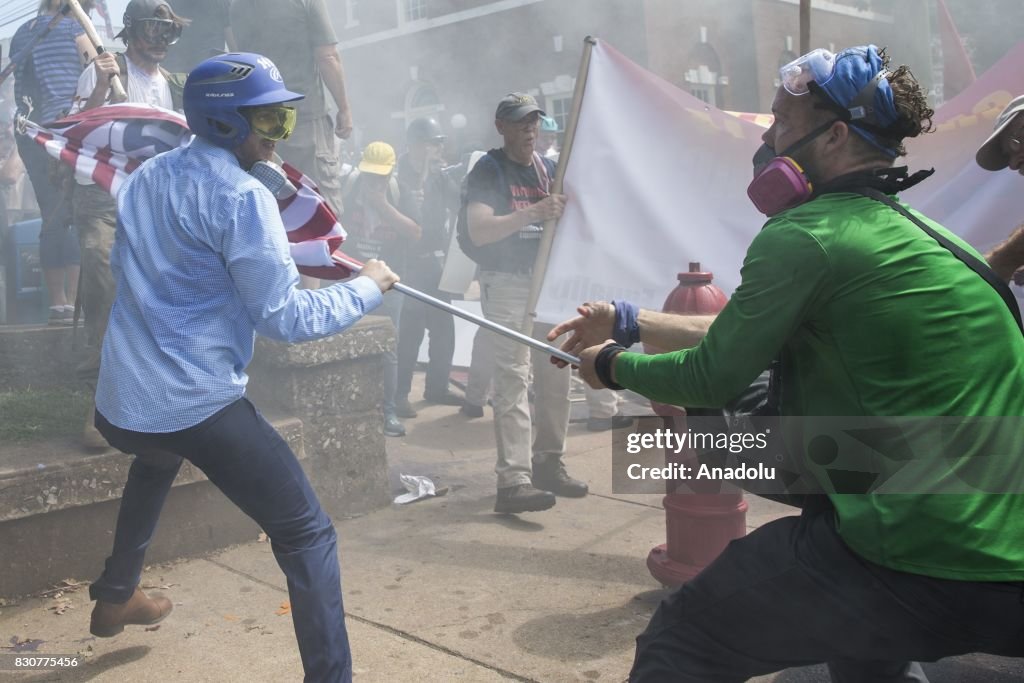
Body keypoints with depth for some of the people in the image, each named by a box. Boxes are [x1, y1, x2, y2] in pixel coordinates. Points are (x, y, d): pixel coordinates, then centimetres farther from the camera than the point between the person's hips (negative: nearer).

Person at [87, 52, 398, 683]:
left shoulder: (145, 177, 11)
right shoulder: (243, 197, -13)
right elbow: (285, 318, -16)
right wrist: (367, 287, -3)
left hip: (117, 405, 8)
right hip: (197, 407, -8)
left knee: (158, 458, 41)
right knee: (308, 535, -1)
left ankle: (116, 597, 51)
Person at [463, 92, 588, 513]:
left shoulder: (548, 168, 16)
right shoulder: (487, 170, -3)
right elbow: (479, 230, -18)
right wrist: (532, 214, -28)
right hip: (505, 283, -6)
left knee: (555, 373, 7)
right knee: (512, 379, -12)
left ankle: (548, 464, 20)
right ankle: (513, 481, -14)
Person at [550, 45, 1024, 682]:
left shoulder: (804, 236, -13)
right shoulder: (909, 228, 14)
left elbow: (711, 379, -6)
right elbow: (760, 334, 20)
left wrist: (613, 365, 12)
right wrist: (628, 321, 24)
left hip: (921, 568, -9)